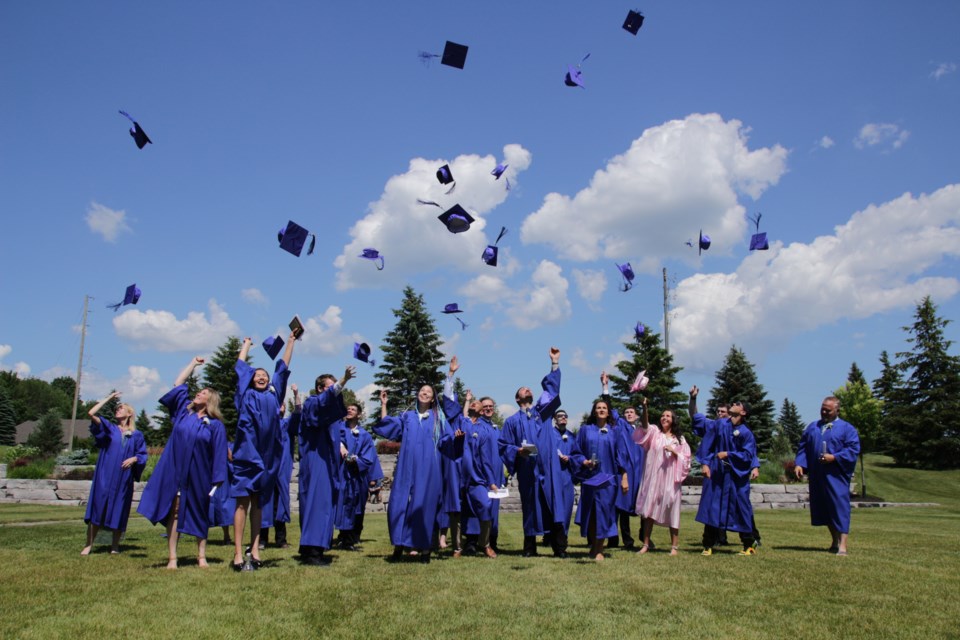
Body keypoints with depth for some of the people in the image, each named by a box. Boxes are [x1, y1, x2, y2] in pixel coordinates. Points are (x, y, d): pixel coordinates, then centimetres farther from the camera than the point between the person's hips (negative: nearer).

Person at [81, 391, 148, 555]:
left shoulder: (136, 435, 10)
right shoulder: (109, 428, 8)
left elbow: (142, 454, 8)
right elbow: (91, 413, -5)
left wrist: (133, 458, -13)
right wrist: (108, 398, 1)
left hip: (123, 479, 1)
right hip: (105, 476, 0)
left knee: (119, 510, 4)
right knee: (98, 507, -3)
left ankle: (115, 545, 14)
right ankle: (89, 544, 5)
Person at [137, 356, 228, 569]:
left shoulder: (215, 425, -2)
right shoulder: (183, 411, 8)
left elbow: (219, 454, -4)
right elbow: (178, 384, 14)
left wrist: (217, 480, -9)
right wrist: (193, 363, 21)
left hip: (199, 475, -2)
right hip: (175, 470, 2)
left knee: (199, 514, 7)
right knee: (174, 511, -1)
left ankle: (201, 556, 16)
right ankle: (172, 558, 2)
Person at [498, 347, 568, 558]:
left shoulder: (543, 411, 16)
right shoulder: (512, 421, 12)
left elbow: (551, 389, 6)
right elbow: (503, 445, 8)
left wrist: (554, 363, -1)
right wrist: (517, 450, -13)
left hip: (548, 467, 1)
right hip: (527, 470, -1)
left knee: (554, 505, -5)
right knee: (531, 507, 2)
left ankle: (559, 547, -4)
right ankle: (529, 547, 12)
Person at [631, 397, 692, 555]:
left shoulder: (679, 439, 9)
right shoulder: (654, 432, 6)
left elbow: (686, 459, 7)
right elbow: (645, 425, -16)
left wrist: (674, 452, -13)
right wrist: (645, 408, -34)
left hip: (670, 479, 0)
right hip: (652, 477, 0)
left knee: (670, 511, 1)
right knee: (649, 510, 1)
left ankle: (674, 546, 8)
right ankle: (646, 544, 8)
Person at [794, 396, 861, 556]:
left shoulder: (847, 428, 3)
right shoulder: (812, 427, 15)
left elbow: (853, 449, -6)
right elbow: (803, 447, 13)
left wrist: (834, 457, -17)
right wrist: (799, 464, -1)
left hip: (836, 475, -5)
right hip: (817, 475, 5)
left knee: (839, 507, -7)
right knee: (823, 508, 10)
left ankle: (842, 544, -4)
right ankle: (834, 540, 24)